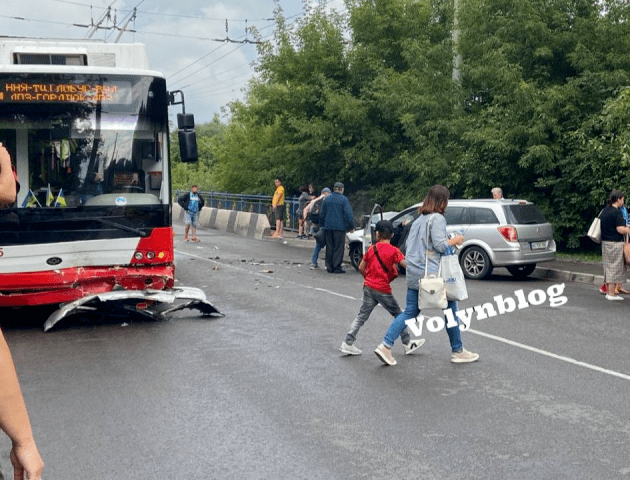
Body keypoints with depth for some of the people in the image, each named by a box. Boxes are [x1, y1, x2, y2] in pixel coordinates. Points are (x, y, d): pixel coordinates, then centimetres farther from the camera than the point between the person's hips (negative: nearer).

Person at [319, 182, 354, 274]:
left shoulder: (326, 200, 11)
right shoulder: (344, 200, -5)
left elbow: (322, 214, 17)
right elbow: (348, 214, -10)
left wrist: (321, 226, 24)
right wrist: (351, 226, -3)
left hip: (328, 227, 5)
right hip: (340, 227, -5)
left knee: (329, 248, 9)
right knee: (338, 248, -1)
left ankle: (329, 267, 11)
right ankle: (336, 267, -3)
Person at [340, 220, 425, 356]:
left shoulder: (371, 249, 6)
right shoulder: (393, 250, -7)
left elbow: (361, 267, 10)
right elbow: (406, 265, -15)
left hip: (369, 287, 4)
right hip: (383, 289, -4)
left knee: (361, 316, 7)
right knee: (398, 315, 11)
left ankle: (348, 343, 2)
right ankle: (407, 344, 17)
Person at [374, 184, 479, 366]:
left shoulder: (419, 219, 15)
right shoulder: (437, 218, -10)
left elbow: (409, 243, 18)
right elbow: (440, 245, -17)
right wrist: (455, 240, 0)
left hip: (413, 273, 8)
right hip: (431, 273, -8)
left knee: (410, 312, 10)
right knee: (450, 308, 7)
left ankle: (385, 345, 1)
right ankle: (457, 351, 15)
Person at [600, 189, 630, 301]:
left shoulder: (604, 210, 10)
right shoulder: (617, 212, -16)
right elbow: (620, 229, -21)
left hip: (605, 242, 9)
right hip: (615, 243, -9)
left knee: (608, 267, 14)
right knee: (615, 268, -2)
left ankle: (608, 291, 20)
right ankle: (612, 294, 1)